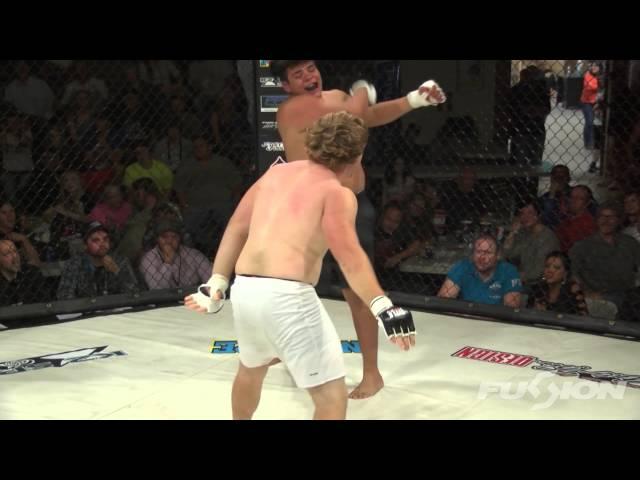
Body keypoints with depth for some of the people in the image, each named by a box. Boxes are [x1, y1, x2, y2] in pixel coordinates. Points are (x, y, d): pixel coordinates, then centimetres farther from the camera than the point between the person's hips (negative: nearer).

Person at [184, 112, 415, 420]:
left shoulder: (276, 173, 19)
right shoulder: (337, 192, -2)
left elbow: (237, 228, 20)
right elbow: (348, 256, -17)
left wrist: (216, 285, 23)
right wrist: (384, 309, -23)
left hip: (245, 290, 8)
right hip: (286, 295, -8)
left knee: (252, 368, 35)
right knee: (332, 397, -1)